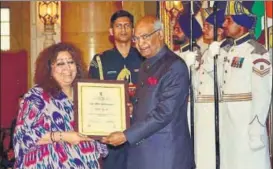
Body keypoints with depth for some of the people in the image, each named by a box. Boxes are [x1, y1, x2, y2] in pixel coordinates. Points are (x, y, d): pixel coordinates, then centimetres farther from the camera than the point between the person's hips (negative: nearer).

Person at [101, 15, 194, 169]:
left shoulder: (175, 66, -14)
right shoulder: (146, 65, 14)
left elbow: (164, 113, -20)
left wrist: (126, 136, -19)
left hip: (167, 154, -7)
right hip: (143, 151, 7)